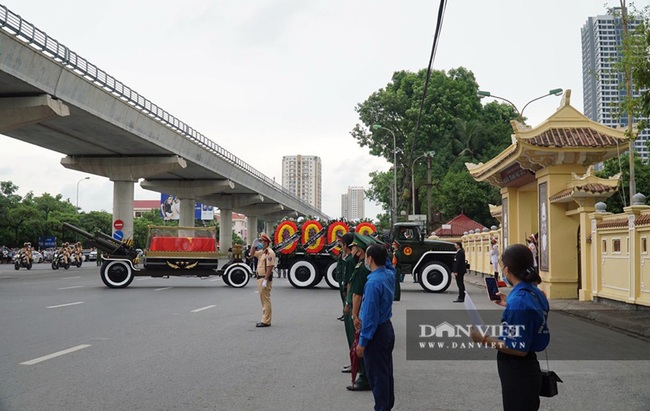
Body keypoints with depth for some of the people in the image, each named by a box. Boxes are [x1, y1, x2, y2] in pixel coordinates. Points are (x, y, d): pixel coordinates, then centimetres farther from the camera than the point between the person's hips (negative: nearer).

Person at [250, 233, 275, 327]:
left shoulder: (269, 252, -15)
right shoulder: (261, 252, 15)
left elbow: (270, 267, -21)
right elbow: (252, 254, 28)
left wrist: (265, 280, -25)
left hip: (265, 278, -10)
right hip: (260, 278, 10)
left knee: (266, 300, -8)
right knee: (263, 300, 14)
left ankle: (266, 321, -7)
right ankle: (265, 319, 20)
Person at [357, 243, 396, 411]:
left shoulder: (373, 282, -25)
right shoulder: (390, 274, 0)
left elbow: (370, 315, -23)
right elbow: (389, 264, 29)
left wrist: (362, 341, -17)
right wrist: (382, 251, 17)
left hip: (376, 332, -9)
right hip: (387, 328, 9)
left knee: (377, 375, 1)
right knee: (386, 372, 18)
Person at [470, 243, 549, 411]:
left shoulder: (518, 301, -26)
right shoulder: (534, 292, 2)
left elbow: (519, 348, -26)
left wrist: (485, 339, -20)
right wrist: (509, 305, 21)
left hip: (517, 375, -9)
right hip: (528, 370, 9)